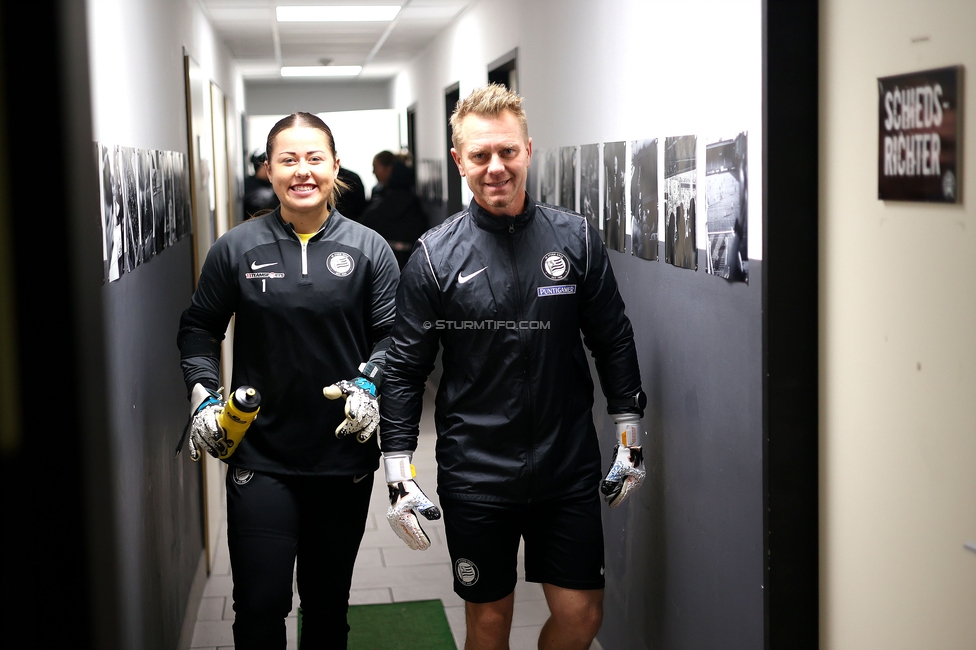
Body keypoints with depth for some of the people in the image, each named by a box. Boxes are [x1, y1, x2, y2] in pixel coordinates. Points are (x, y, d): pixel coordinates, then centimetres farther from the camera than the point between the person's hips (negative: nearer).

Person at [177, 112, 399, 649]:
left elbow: (392, 336, 3)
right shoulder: (236, 249, 0)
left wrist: (370, 386, -13)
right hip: (259, 457, -1)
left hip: (345, 456, 1)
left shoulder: (369, 250, 1)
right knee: (260, 605, -4)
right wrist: (203, 394, -5)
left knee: (328, 601, 15)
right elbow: (198, 328, 8)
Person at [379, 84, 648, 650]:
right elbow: (405, 370, -2)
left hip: (569, 469, 2)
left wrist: (631, 437, 7)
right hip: (476, 476, -1)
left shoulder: (576, 238, -1)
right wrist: (399, 472, -5)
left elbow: (613, 341, 7)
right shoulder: (435, 257, -5)